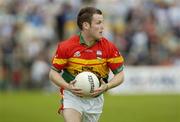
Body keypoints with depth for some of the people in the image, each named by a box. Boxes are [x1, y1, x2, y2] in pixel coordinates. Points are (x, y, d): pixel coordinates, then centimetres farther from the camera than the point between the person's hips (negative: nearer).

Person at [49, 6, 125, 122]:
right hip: (72, 96, -3)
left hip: (95, 99, 3)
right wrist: (68, 87, -21)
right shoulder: (66, 46, -12)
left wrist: (106, 86, -20)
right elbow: (53, 73, -4)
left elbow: (120, 75, -2)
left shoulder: (109, 47, -9)